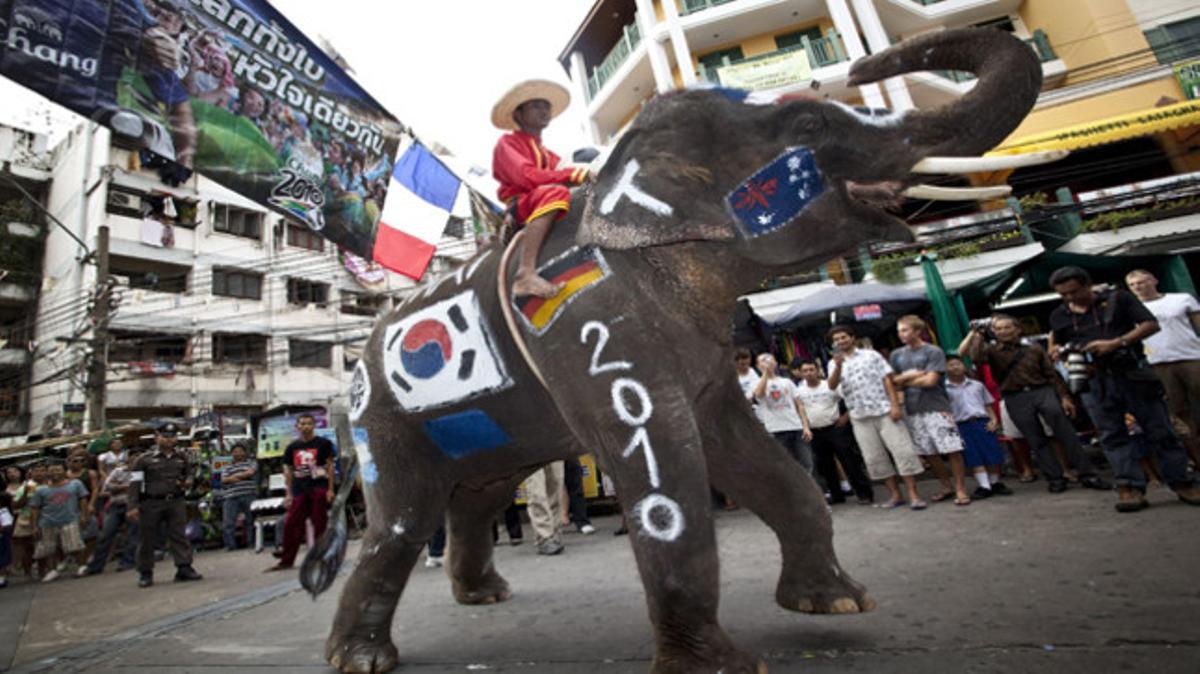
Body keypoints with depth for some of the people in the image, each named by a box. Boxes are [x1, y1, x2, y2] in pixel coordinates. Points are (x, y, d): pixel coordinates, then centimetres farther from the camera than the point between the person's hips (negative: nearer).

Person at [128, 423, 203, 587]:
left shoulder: (182, 458, 13)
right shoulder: (144, 460, 1)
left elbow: (188, 475, 25)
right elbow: (135, 483, -3)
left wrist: (187, 482, 1)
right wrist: (133, 506, -11)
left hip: (176, 501, 2)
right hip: (151, 503, -2)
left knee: (179, 535, -1)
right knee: (146, 539, 6)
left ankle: (184, 568, 0)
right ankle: (145, 573, 19)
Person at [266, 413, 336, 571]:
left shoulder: (323, 443, 0)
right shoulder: (292, 447, 11)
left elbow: (330, 466, -1)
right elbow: (288, 471, 15)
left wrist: (330, 489, -7)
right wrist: (288, 493, 9)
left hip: (319, 488, -4)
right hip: (299, 490, 4)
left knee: (319, 524, 0)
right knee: (291, 524, 4)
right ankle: (286, 560, 14)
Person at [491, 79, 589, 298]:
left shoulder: (547, 154, 26)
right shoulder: (507, 143, 6)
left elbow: (558, 176, 12)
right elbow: (527, 177, -12)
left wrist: (584, 177, -8)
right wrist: (576, 175, -18)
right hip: (519, 206, -7)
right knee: (554, 193, -35)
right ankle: (526, 274, -48)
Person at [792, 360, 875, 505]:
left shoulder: (831, 386, -7)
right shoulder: (799, 392, 2)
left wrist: (846, 416, -10)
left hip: (835, 428, -4)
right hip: (815, 433, 4)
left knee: (849, 461, -3)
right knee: (824, 466, 10)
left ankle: (864, 493, 6)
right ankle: (836, 495, 24)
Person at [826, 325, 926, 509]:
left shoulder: (871, 355, 7)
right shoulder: (834, 364, 10)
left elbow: (887, 379, 1)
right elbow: (832, 386, -9)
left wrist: (895, 404, -10)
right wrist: (838, 365, -25)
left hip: (884, 410, -2)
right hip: (860, 417, 2)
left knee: (902, 451, -7)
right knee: (874, 458, 4)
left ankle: (914, 495, -1)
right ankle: (895, 495, 15)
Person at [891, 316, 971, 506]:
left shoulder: (933, 352, -4)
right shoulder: (897, 355, 11)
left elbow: (930, 380, -12)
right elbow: (893, 380, 6)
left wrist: (905, 381, -1)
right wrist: (909, 374, -10)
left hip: (936, 408, -5)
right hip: (913, 411, 5)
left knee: (952, 450, -4)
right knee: (929, 453, 10)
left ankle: (961, 490, 8)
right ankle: (947, 487, 25)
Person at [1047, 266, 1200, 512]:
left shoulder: (1118, 299, 4)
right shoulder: (1059, 315, 11)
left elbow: (1151, 324, -1)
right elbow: (1054, 344, 20)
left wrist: (1116, 343, -15)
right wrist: (1057, 350, -5)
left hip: (1132, 373, -2)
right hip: (1093, 380, 2)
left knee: (1159, 429, 3)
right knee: (1113, 435, 0)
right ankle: (1130, 487, 1)